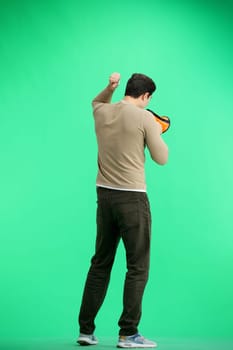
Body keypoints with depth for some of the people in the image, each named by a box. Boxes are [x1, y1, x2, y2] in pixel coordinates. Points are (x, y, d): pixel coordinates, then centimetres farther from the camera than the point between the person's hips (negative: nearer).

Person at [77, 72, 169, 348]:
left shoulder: (101, 113, 7)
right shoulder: (145, 118, -10)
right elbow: (161, 158, -3)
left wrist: (110, 87, 17)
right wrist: (158, 134, 14)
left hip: (104, 194, 6)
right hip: (132, 198, -6)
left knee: (100, 264, 14)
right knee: (137, 267, 1)